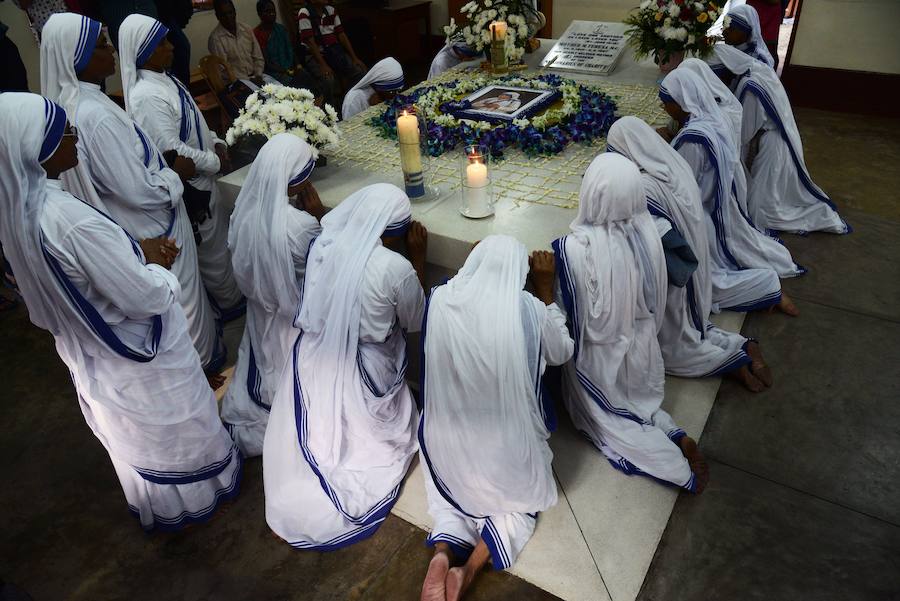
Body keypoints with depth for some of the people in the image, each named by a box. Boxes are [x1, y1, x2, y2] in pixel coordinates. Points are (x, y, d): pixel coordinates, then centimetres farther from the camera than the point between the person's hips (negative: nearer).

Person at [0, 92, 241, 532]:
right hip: (137, 353, -8)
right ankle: (194, 498, 45)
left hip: (87, 348, 8)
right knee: (172, 426, 20)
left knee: (131, 434, 30)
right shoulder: (75, 223, -37)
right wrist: (155, 263, -10)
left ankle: (154, 505, 55)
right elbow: (145, 298, -29)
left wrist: (136, 252, -1)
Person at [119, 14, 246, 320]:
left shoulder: (165, 79, 5)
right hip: (188, 186, -9)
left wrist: (215, 142, -1)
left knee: (218, 239, 22)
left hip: (200, 179, 9)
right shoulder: (146, 95, -24)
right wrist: (215, 162, -15)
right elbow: (171, 150, -27)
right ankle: (230, 304, 26)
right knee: (211, 248, 8)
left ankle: (228, 291, 41)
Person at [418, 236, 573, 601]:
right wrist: (546, 290, 7)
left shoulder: (441, 299, -10)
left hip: (448, 439, 2)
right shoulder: (529, 310, -16)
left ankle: (443, 555, -3)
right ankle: (470, 569, 0)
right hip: (508, 440, -2)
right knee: (520, 500, 26)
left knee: (452, 492, 29)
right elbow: (562, 353, 4)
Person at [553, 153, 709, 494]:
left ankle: (679, 467, 0)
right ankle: (678, 437, 6)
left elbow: (573, 313, -20)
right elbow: (655, 297, 0)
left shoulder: (575, 248, -31)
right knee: (640, 404, 30)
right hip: (641, 346, 6)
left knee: (609, 419, 16)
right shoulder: (648, 232, -14)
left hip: (600, 355, -5)